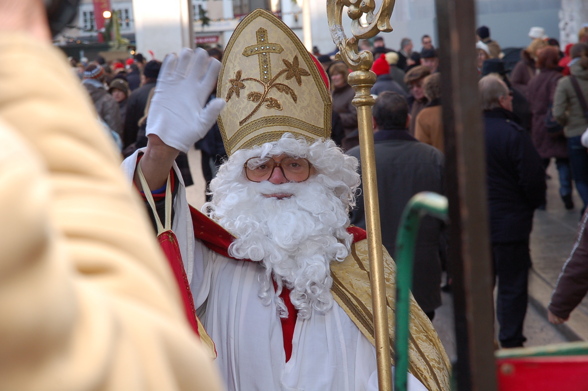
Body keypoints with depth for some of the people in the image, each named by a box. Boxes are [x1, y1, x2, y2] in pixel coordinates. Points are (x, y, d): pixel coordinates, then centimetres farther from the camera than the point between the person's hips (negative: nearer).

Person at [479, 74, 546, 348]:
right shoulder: (513, 134, -18)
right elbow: (533, 179, -16)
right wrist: (534, 203, 4)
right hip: (510, 222, -6)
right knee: (512, 286, 4)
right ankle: (511, 343, 7)